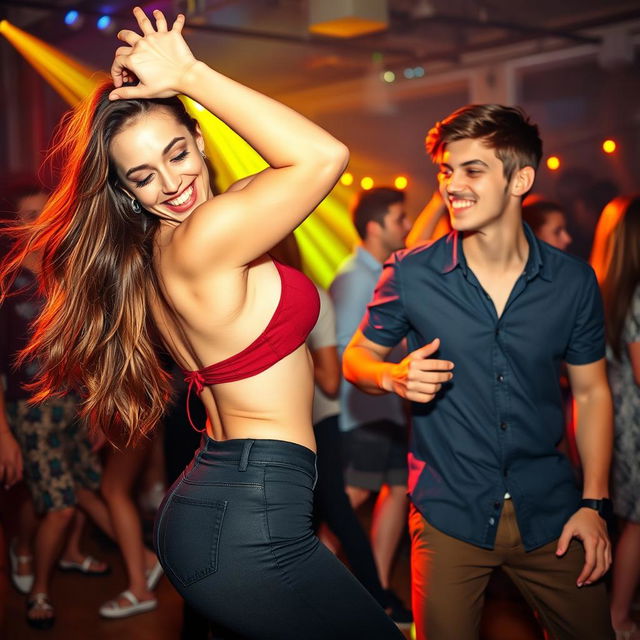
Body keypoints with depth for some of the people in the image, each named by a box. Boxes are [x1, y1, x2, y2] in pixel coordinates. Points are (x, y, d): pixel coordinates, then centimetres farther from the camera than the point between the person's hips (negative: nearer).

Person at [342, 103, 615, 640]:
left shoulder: (573, 281, -3)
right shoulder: (411, 274, -7)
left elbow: (592, 392, 5)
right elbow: (357, 358, 5)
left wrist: (594, 504, 0)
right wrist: (395, 377, -18)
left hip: (549, 515, 2)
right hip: (449, 515, -1)